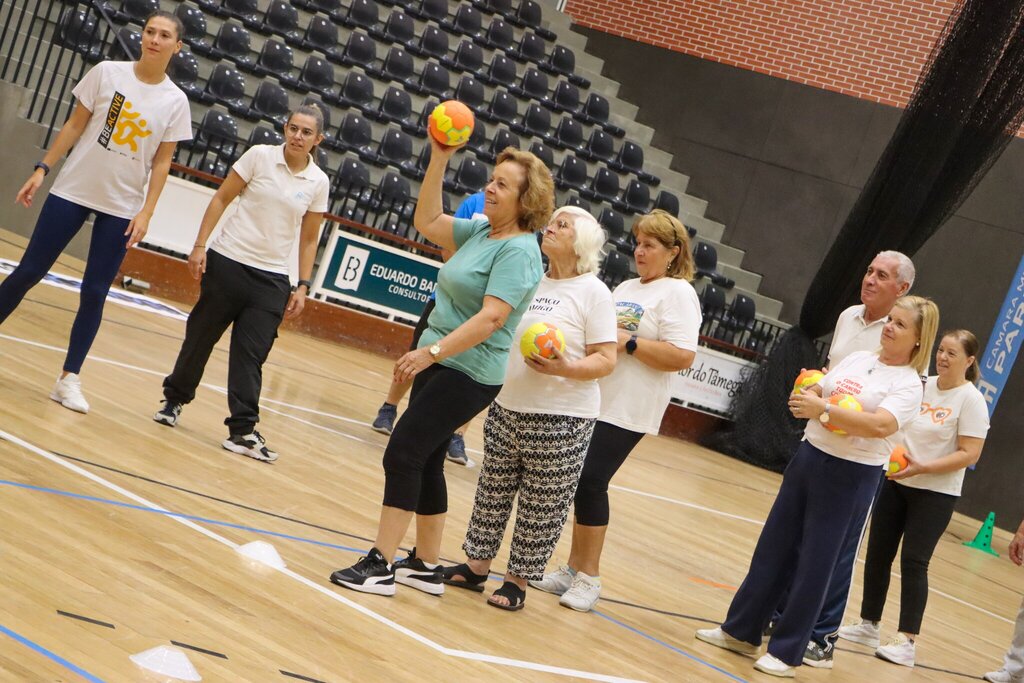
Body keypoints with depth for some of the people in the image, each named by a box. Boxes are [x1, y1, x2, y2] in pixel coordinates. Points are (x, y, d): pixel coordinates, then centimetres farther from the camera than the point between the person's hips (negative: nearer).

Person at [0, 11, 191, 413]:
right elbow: (75, 125, 1)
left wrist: (146, 212, -7)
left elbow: (162, 162, 0)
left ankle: (69, 379, 6)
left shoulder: (175, 102, -2)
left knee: (94, 293, -1)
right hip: (73, 190, 0)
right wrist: (42, 169, -2)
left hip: (122, 208, 0)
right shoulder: (107, 73, -3)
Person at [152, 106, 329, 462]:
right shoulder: (260, 155, -4)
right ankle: (174, 399, 29)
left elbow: (309, 239, 10)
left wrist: (303, 286, 4)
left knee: (251, 354, -5)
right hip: (227, 262, -1)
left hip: (271, 279, 1)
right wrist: (200, 246, -6)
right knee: (200, 336, 9)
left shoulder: (318, 182, 2)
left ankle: (242, 430, -3)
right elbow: (221, 199, 0)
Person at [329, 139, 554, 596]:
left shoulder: (518, 251, -17)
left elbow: (492, 318, -26)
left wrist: (432, 352, -31)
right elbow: (427, 223, 15)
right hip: (440, 364, 9)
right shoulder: (481, 231, 9)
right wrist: (439, 160, 7)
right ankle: (426, 566, 24)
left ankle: (380, 566, -8)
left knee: (403, 454, -12)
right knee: (424, 461, 13)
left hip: (467, 375, -9)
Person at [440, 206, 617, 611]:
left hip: (561, 419, -6)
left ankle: (518, 581, 13)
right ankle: (477, 565, 25)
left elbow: (606, 361, -11)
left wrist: (565, 368, -26)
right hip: (507, 408, 6)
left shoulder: (593, 292, -7)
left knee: (542, 507, 2)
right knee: (493, 492, 12)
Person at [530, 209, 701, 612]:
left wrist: (628, 342, -19)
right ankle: (574, 568, 20)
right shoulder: (625, 289, 18)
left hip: (626, 412, -7)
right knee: (582, 484, 9)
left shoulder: (677, 293, -7)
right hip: (590, 401, 8)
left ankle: (588, 577, 3)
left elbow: (682, 356, -18)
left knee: (591, 484, -8)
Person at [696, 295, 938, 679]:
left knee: (814, 564, 0)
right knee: (773, 548, 12)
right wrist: (805, 395, -9)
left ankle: (786, 652, 12)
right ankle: (742, 631, 24)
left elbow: (881, 425, -27)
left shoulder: (908, 384, -11)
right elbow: (816, 393, 15)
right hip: (809, 457, 7)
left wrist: (823, 409, -32)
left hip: (849, 478, -6)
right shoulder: (857, 359, 9)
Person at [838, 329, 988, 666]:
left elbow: (969, 454, -16)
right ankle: (869, 625, 21)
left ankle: (907, 642, -3)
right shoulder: (921, 386, 4)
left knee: (913, 561, -9)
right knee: (878, 553, 8)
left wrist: (922, 468, -22)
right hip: (894, 483, 6)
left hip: (935, 493, -6)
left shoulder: (971, 401, -12)